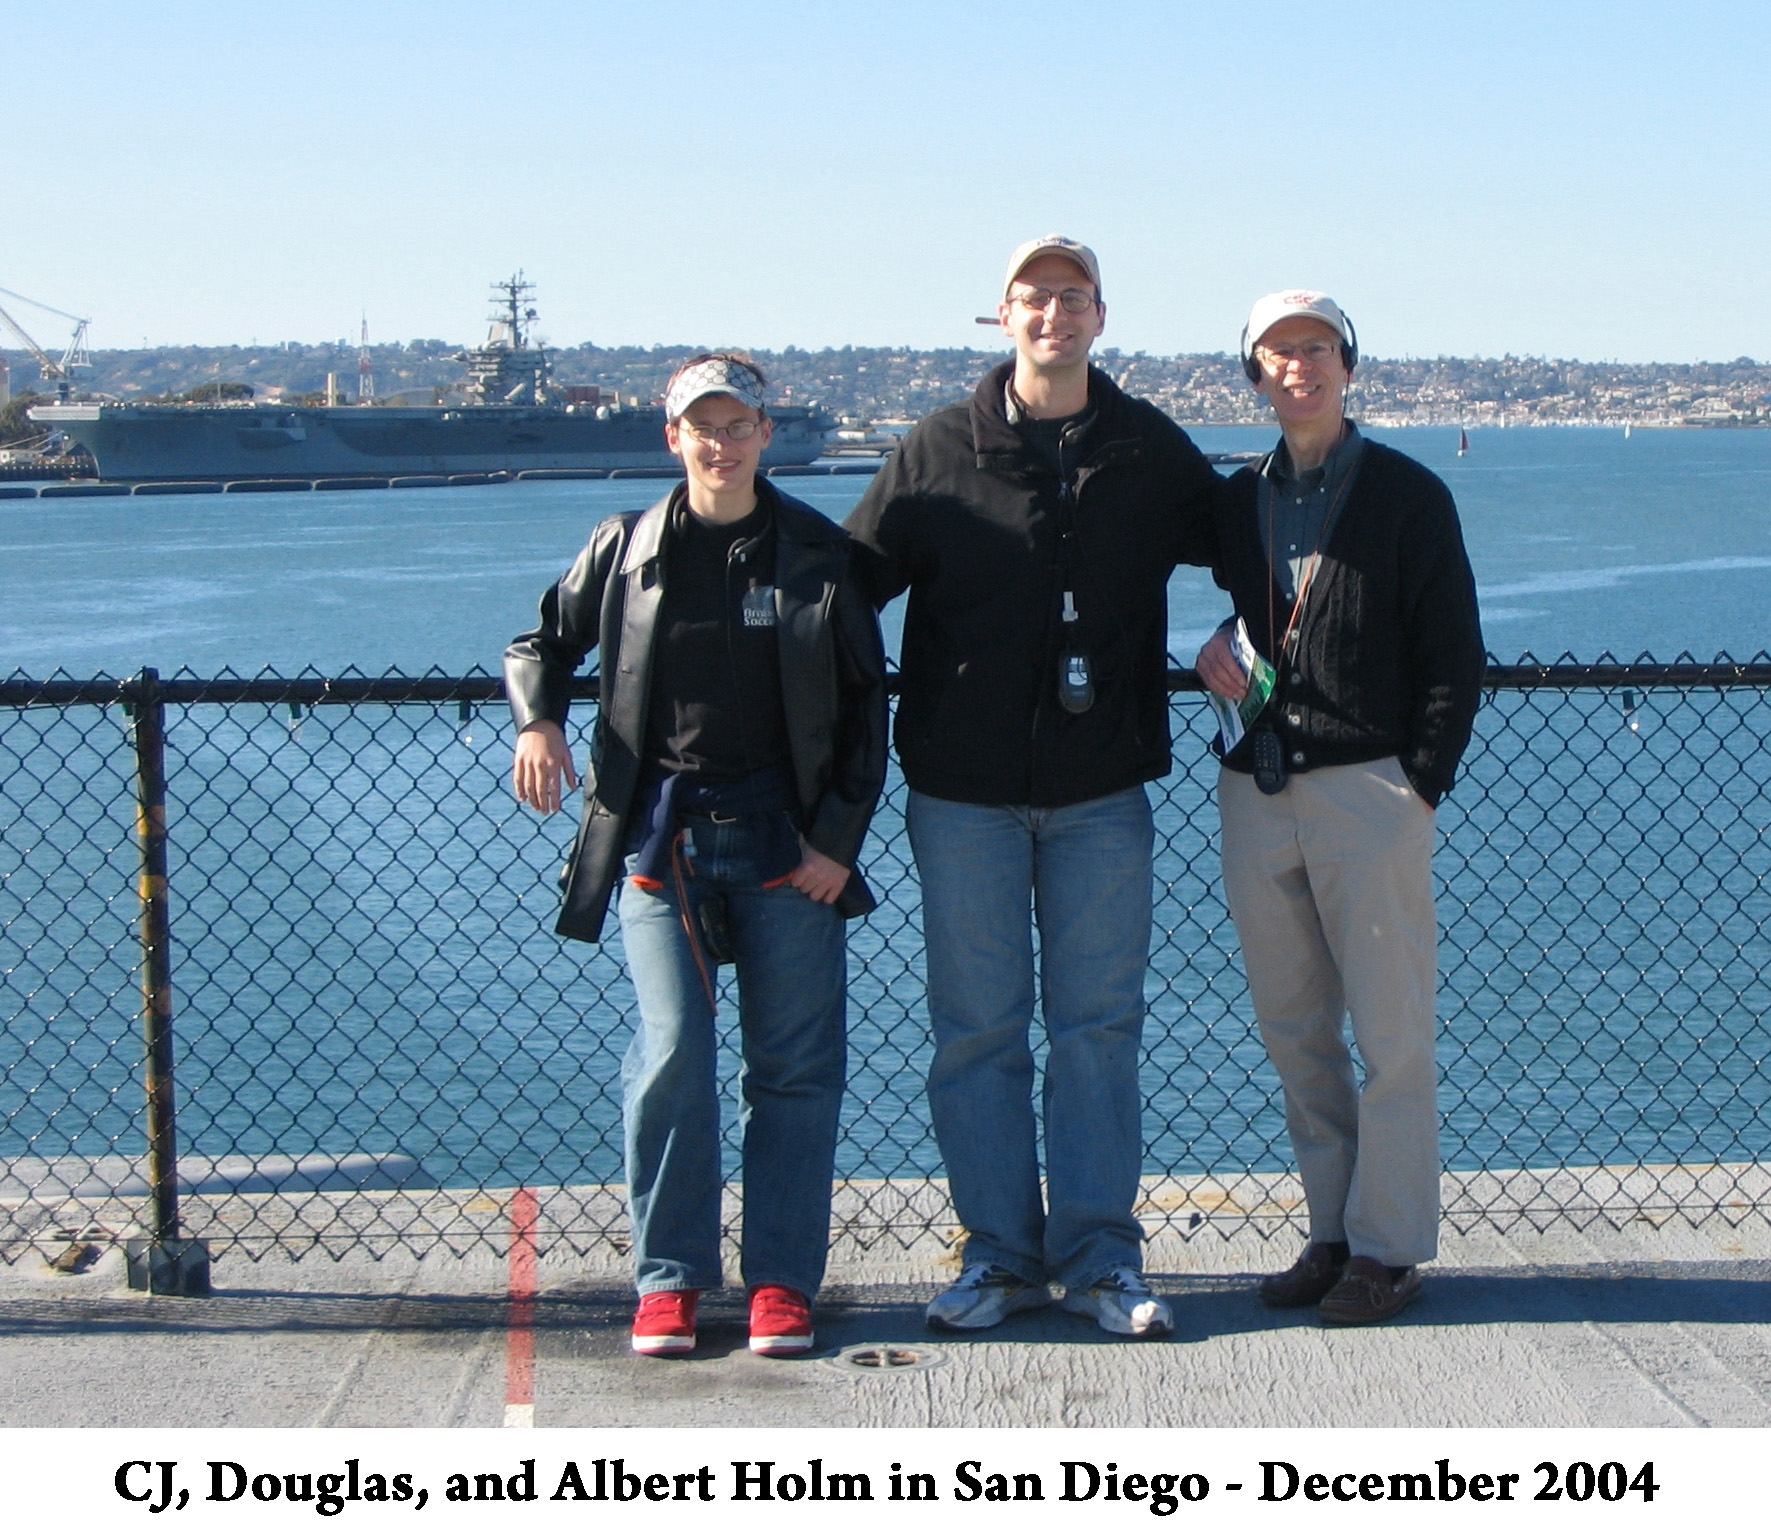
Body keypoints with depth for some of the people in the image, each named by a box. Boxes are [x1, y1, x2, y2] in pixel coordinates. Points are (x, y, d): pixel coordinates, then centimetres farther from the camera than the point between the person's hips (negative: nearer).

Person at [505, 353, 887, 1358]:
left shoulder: (819, 554, 4)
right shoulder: (627, 550, 5)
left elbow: (866, 701, 6)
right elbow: (543, 641, 18)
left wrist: (839, 835, -2)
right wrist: (539, 721, -3)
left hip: (785, 837, 0)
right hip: (660, 832, 0)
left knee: (795, 1065, 2)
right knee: (672, 1054, -7)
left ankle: (784, 1281, 11)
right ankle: (670, 1277, 5)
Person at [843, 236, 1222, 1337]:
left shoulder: (1153, 453, 6)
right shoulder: (938, 456, 2)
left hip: (1102, 792, 1)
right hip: (964, 792, -1)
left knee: (1099, 1026, 3)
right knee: (978, 1030, 3)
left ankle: (1100, 1255, 11)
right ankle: (1000, 1255, 13)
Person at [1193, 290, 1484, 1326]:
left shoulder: (1409, 495, -1)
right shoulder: (1241, 499, 14)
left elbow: (1456, 654, -2)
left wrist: (1421, 776, -11)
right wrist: (1219, 652, 5)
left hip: (1368, 790, -5)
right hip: (1257, 793, 5)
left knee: (1391, 1034, -2)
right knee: (1294, 1032, 9)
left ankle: (1389, 1248, 6)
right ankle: (1334, 1231, 19)